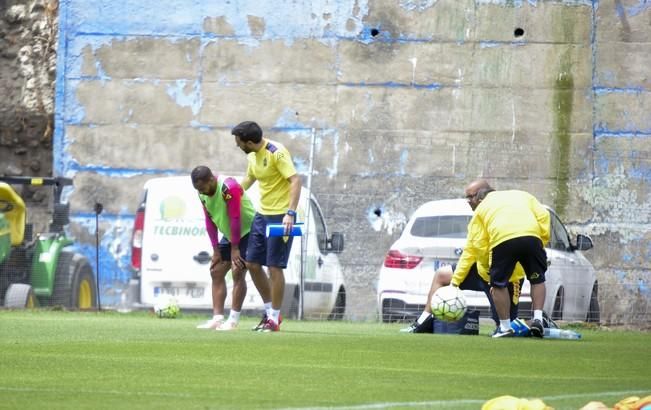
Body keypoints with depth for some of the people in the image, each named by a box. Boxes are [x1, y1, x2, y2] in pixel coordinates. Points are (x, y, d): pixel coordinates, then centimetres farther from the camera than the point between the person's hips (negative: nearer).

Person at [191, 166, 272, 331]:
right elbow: (210, 221, 4)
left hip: (248, 231, -9)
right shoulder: (203, 194, -2)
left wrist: (234, 248, -21)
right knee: (216, 272, 5)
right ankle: (217, 318, 5)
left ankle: (233, 320, -11)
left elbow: (235, 218, -26)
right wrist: (216, 250, 3)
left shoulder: (229, 188, -28)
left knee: (238, 272, -15)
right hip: (229, 235, 9)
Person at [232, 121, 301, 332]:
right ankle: (270, 311, 21)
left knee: (274, 267, -6)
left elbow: (295, 181, -24)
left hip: (280, 217, -9)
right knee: (252, 263, 8)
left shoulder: (276, 153, -18)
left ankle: (274, 318, 3)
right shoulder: (253, 155, 8)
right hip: (262, 215, 9)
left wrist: (290, 213, -32)